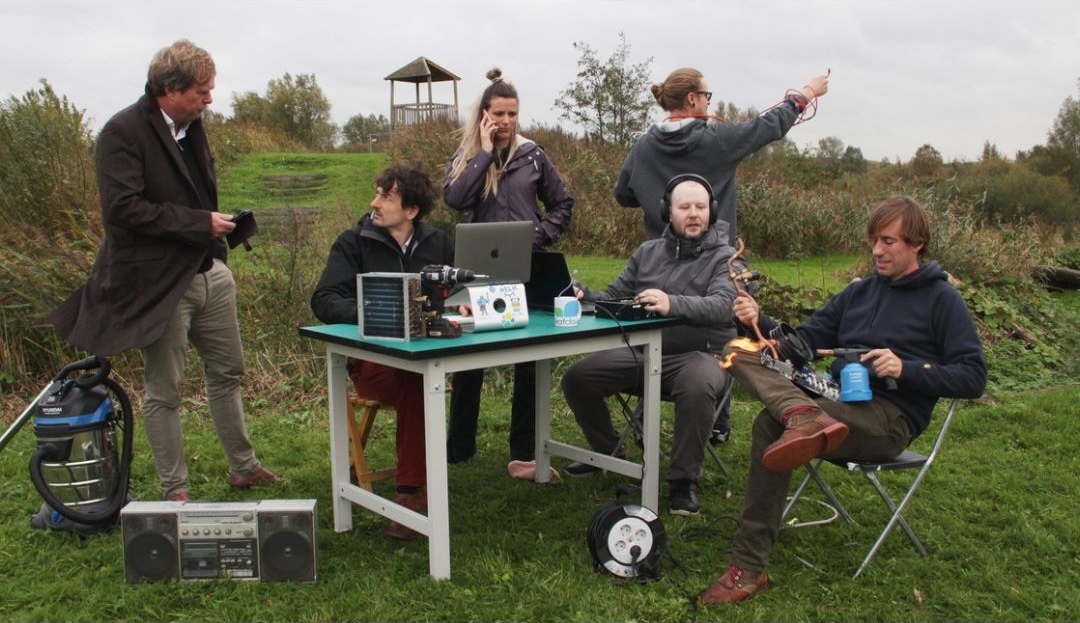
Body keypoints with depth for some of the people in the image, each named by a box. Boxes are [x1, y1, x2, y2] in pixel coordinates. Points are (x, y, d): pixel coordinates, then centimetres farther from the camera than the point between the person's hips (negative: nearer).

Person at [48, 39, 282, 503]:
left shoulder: (192, 127, 11)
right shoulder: (123, 133, -14)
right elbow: (122, 208, -23)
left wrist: (219, 236, 11)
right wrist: (200, 223, -21)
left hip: (209, 273, 8)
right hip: (158, 282, -8)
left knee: (227, 373, 16)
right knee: (164, 392, 5)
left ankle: (244, 468, 31)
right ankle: (175, 491, 18)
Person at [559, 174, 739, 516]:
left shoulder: (724, 257, -1)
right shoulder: (648, 251, 15)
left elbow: (722, 306, -20)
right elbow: (613, 297, 14)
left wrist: (673, 304, -39)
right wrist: (584, 296, -9)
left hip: (698, 354, -5)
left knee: (698, 386, -38)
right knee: (576, 377, -7)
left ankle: (683, 481, -19)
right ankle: (607, 452, 17)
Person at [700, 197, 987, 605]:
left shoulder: (941, 299, 3)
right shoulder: (860, 292, 19)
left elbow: (973, 378, -4)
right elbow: (803, 341, 17)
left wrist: (906, 369, -18)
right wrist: (761, 324, -3)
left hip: (890, 418, -6)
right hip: (835, 401, 7)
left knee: (771, 425, -31)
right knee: (741, 352, -16)